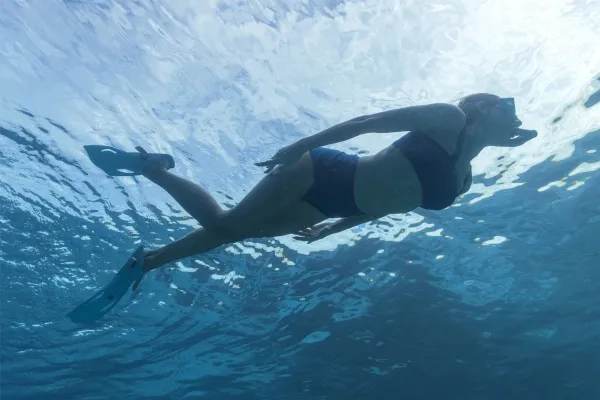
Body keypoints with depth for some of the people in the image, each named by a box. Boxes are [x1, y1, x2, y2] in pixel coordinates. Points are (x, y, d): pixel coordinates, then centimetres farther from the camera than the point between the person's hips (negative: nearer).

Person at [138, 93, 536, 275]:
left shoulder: (461, 180, 12)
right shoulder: (450, 118, -8)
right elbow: (370, 121, -13)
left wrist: (328, 230, 21)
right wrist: (301, 146, -19)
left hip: (325, 208, 7)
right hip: (322, 172, -7)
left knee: (231, 231, 9)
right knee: (223, 223, -1)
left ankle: (144, 261, 20)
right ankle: (154, 169, 19)